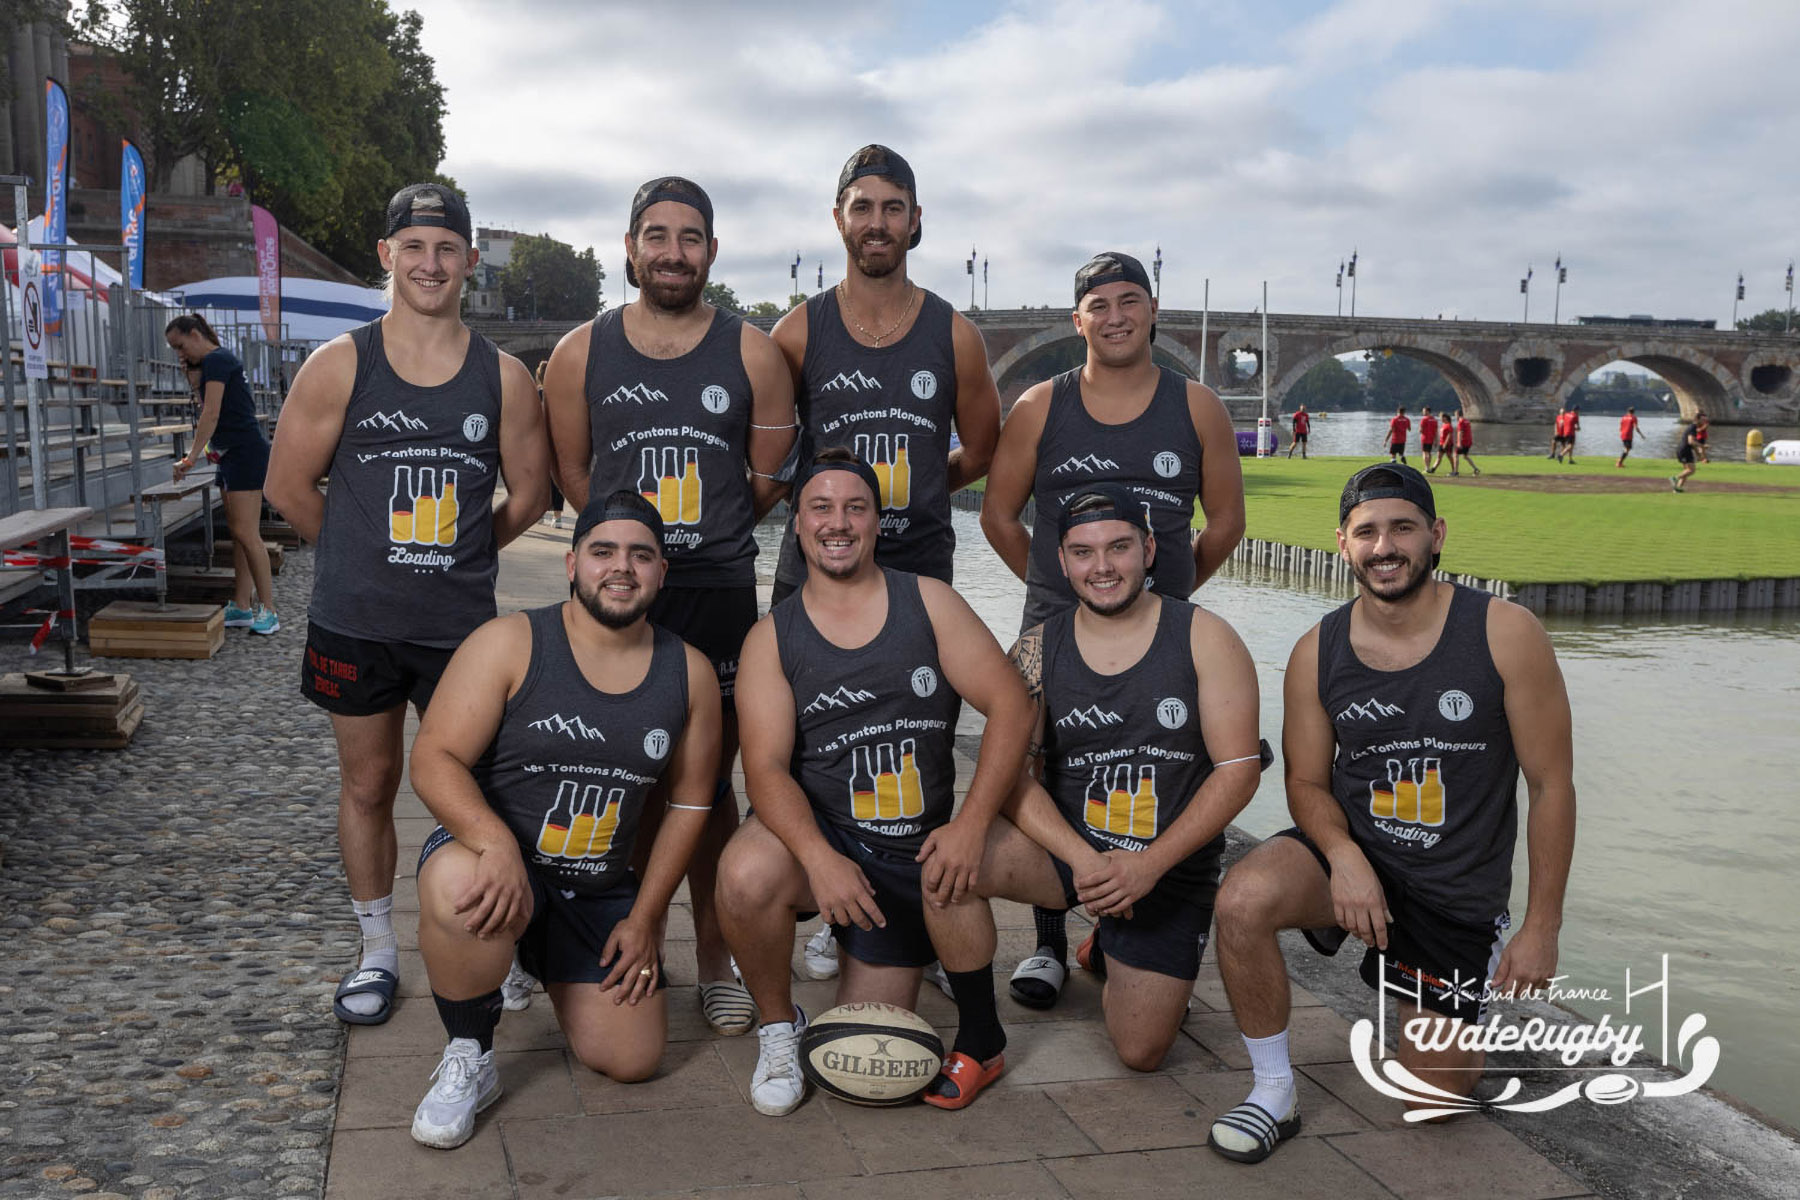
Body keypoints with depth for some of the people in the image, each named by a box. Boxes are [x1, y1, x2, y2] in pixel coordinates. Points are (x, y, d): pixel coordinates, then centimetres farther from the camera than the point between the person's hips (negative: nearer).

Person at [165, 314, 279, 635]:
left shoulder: (216, 360, -10)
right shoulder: (220, 360, 20)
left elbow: (211, 414, -16)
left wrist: (192, 457, -14)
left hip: (246, 452, -10)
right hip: (233, 454, 10)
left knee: (246, 533, -11)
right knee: (238, 533, 8)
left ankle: (268, 611, -9)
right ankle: (241, 607, 9)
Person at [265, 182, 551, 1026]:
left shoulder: (505, 377, -1)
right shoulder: (340, 366, -3)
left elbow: (528, 494, 8)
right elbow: (288, 486, 2)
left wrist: (454, 553, 8)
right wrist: (364, 555, 6)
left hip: (462, 625, 0)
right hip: (354, 624, 0)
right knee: (368, 784, 12)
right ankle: (377, 953, 28)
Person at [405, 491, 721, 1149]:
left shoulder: (689, 673, 0)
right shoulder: (510, 643, -11)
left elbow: (690, 800, 6)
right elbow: (434, 758, -15)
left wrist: (644, 917, 1)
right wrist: (496, 842, -33)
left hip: (603, 890, 4)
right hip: (494, 856, -4)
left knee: (632, 1060, -2)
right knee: (460, 888, -40)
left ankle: (550, 965, 32)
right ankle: (468, 1057, -9)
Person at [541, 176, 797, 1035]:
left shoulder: (753, 354, 3)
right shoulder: (581, 353, 4)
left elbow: (770, 479, 9)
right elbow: (572, 473, 11)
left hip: (719, 594, 0)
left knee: (710, 786, 7)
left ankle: (714, 961, 19)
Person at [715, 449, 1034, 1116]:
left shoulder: (928, 602, -1)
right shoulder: (773, 636, -2)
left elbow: (1011, 705, -8)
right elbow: (765, 768, -12)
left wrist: (971, 822, -21)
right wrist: (820, 858, -31)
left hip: (922, 849, 0)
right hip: (823, 834, 1)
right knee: (746, 876, -33)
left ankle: (981, 1039, 25)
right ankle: (779, 1028, -5)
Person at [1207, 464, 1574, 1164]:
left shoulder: (1505, 634, -14)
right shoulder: (1317, 653, -7)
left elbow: (1552, 786, -9)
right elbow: (1307, 781, 2)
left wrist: (1541, 928, -8)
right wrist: (1343, 854, -21)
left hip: (1459, 889, -1)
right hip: (1351, 851, 1)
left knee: (1436, 1095, 6)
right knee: (1243, 900, -32)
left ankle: (1484, 962, 38)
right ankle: (1273, 1093, -10)